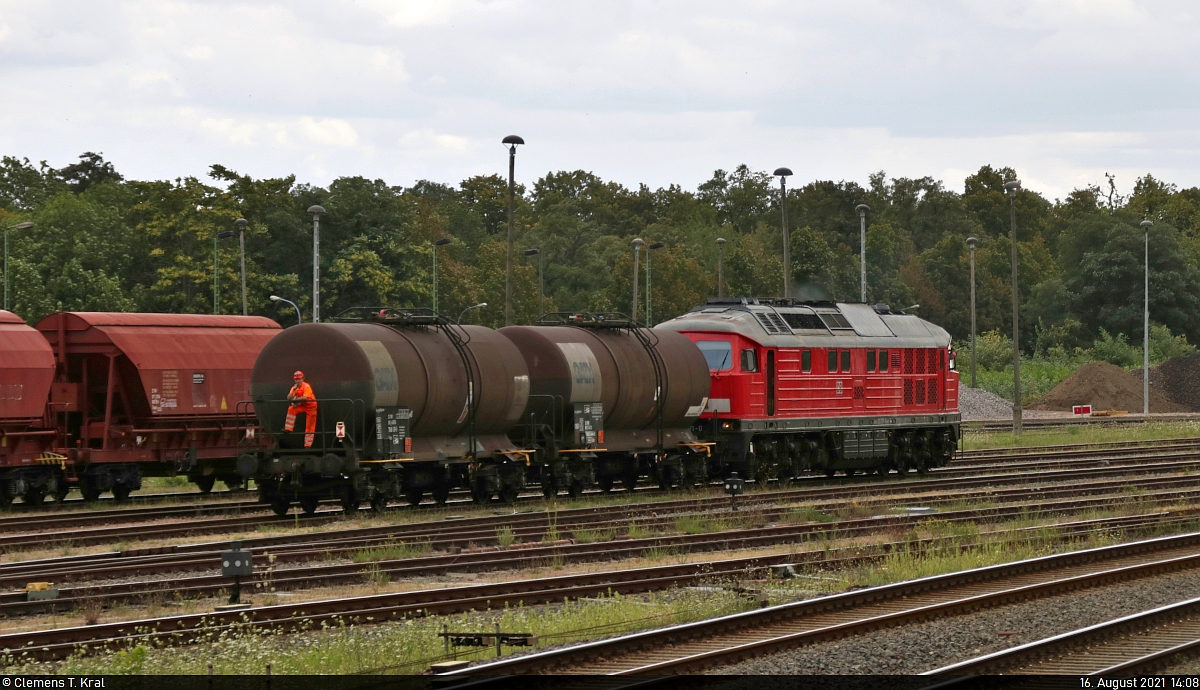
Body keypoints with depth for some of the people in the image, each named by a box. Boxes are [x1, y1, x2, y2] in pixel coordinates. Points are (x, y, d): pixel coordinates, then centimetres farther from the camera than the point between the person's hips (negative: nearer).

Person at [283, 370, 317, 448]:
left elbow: (305, 398, -33)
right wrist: (293, 390, -23)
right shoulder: (294, 388, -3)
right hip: (302, 406, 5)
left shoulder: (306, 387, -21)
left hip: (311, 406, -5)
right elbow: (289, 398, -11)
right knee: (291, 409, -21)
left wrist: (295, 400, -30)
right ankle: (288, 429, -20)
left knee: (310, 427, -6)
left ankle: (308, 445, -3)